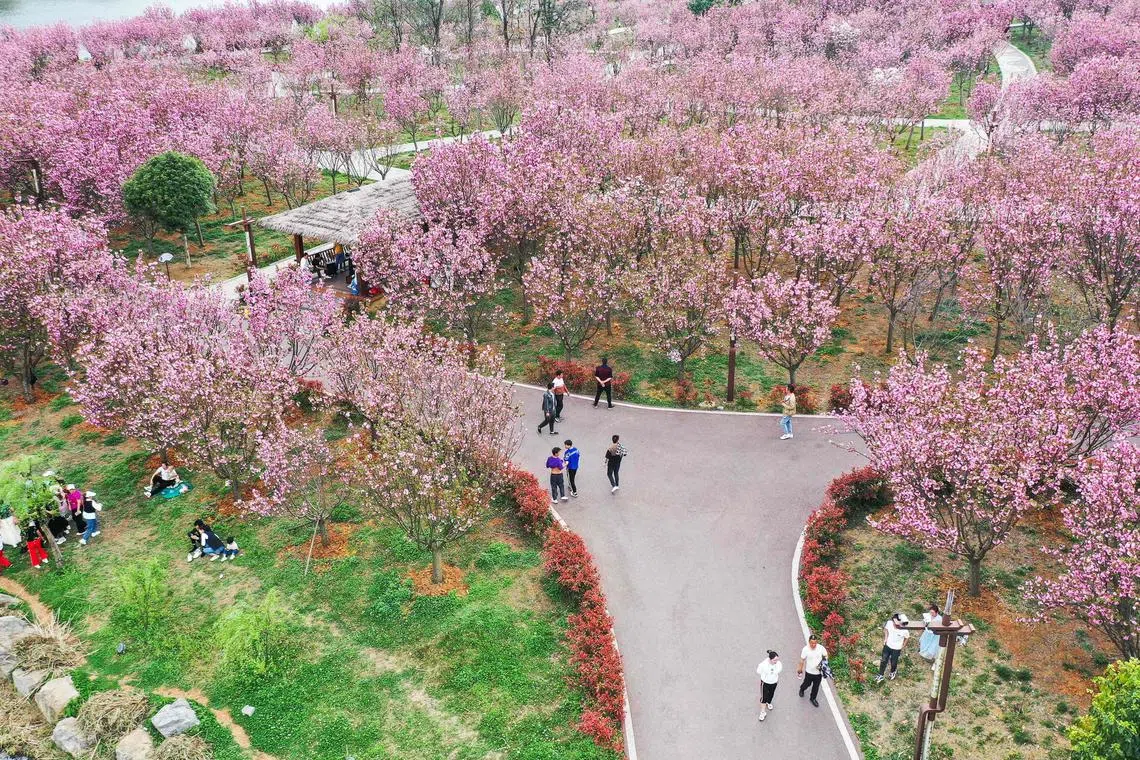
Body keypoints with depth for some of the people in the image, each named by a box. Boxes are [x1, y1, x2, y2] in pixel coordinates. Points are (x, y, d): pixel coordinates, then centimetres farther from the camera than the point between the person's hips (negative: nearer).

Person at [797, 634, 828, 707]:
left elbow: (825, 656, -1)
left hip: (819, 672, 2)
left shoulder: (821, 648, -19)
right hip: (809, 672, -1)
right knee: (807, 684, 21)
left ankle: (813, 699, 42)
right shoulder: (805, 649, -22)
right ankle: (802, 689, 55)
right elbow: (802, 660, -10)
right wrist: (800, 669, -2)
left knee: (816, 686, 18)